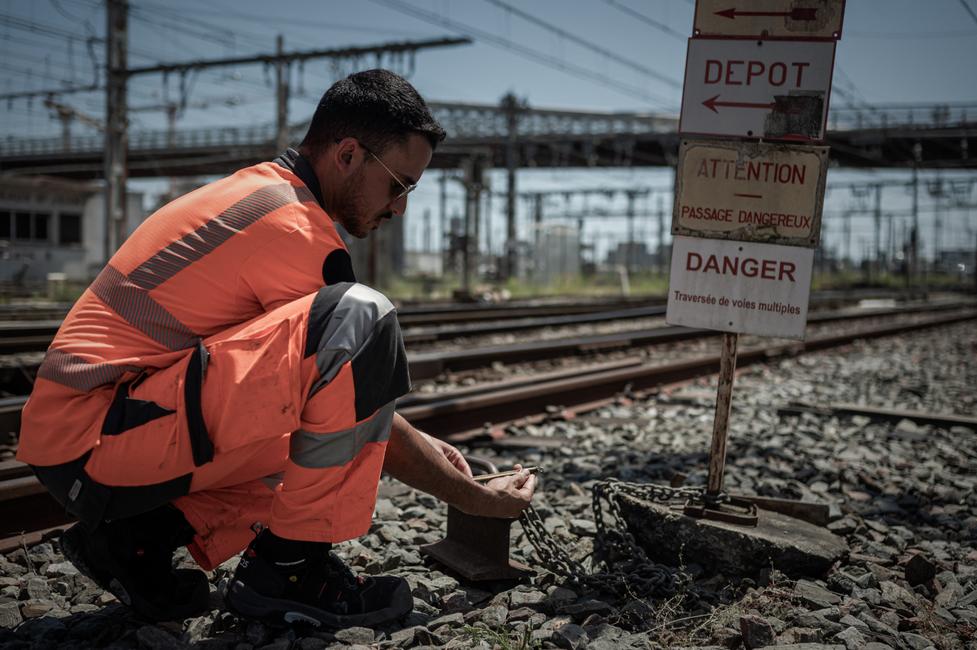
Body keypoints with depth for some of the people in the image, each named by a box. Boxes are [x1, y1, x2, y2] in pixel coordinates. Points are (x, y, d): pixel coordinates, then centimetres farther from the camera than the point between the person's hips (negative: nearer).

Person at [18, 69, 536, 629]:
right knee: (361, 319, -24)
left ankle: (137, 536, 10)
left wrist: (422, 446, 22)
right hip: (96, 439, -10)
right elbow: (360, 400, -9)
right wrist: (474, 498, 3)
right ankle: (288, 567, -11)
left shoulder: (253, 192, 16)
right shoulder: (296, 230, -15)